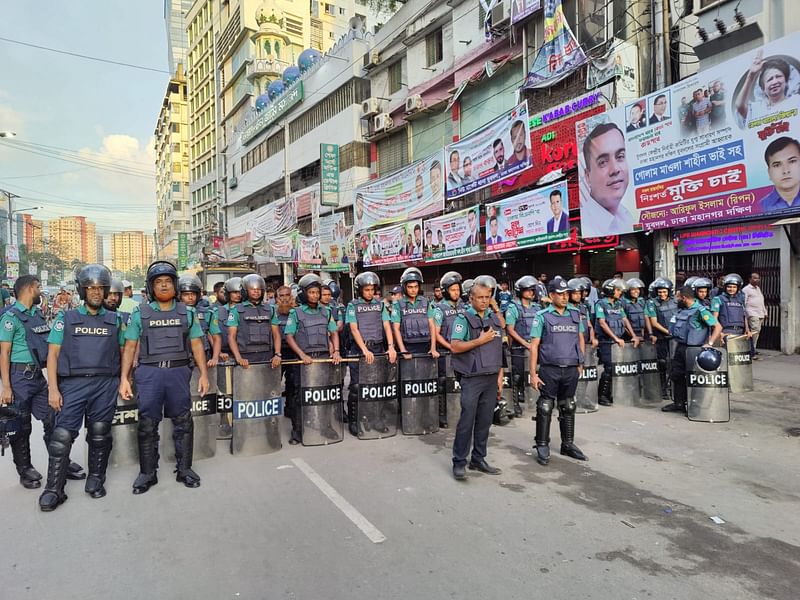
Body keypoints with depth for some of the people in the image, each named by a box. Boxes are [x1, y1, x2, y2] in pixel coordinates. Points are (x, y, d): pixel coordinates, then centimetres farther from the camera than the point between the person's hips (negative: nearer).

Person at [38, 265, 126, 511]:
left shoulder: (115, 320, 10)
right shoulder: (66, 318, 6)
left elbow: (123, 352, 13)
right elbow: (53, 354, 2)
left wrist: (123, 381, 4)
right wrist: (53, 388, -6)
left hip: (105, 385, 1)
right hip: (72, 384, -1)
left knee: (99, 435, 8)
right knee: (62, 436, -5)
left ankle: (95, 481, 23)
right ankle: (53, 490, 5)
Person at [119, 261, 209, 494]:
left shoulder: (187, 313, 8)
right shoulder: (140, 314, 5)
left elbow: (196, 344, 8)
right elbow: (129, 347, 5)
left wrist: (204, 373, 1)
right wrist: (124, 378, -2)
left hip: (179, 372, 1)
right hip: (149, 373, -1)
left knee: (183, 422, 6)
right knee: (147, 425, 5)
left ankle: (184, 469, 19)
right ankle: (147, 473, 18)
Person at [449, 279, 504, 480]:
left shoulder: (494, 318, 13)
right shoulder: (464, 318, -5)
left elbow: (498, 349, 15)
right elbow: (455, 347, -14)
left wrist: (500, 376, 11)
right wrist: (480, 340, -16)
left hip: (491, 378, 6)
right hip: (471, 378, -5)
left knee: (485, 421, 10)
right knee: (467, 421, -3)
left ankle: (478, 459, 21)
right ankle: (459, 462, 7)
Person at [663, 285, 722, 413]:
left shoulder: (700, 311, -15)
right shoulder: (682, 310, 9)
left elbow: (718, 327, -18)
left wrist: (710, 343, -25)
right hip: (680, 347, 8)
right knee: (676, 375, 11)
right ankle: (678, 403, 22)